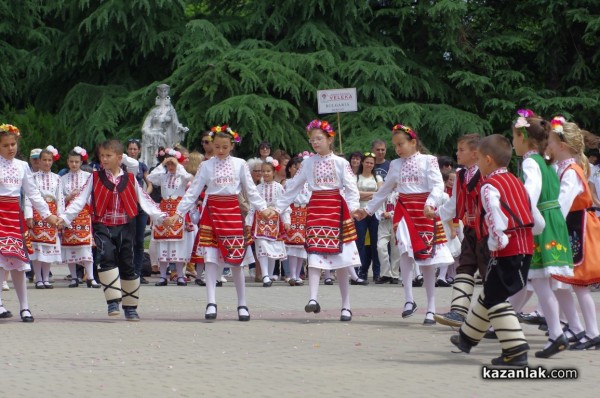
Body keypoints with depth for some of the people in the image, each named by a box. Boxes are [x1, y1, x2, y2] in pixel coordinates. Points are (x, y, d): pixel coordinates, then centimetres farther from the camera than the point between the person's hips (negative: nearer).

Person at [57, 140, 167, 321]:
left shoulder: (130, 179, 8)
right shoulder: (95, 178, 5)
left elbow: (144, 199, 8)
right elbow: (81, 199, -2)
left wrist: (159, 216, -1)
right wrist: (65, 216, -12)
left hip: (125, 226, 2)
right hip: (102, 226, -2)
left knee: (127, 264, 5)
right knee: (107, 256, -24)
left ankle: (130, 306, 18)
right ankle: (113, 300, -23)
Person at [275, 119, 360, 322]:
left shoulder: (340, 162, 0)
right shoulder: (307, 163, 7)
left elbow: (351, 187, -6)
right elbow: (293, 187, 11)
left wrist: (354, 207, -22)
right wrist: (278, 207, 6)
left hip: (336, 208, -2)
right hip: (315, 208, 2)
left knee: (341, 259, 1)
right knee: (314, 255, -12)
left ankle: (346, 305, 8)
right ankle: (313, 299, -22)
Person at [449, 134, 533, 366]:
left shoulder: (490, 186, -11)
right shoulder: (516, 182, 17)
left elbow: (495, 217, -27)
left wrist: (497, 242, -20)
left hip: (506, 250, -9)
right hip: (525, 246, 9)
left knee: (496, 299, -4)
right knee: (490, 293, 22)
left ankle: (516, 350, -10)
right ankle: (468, 337, 37)